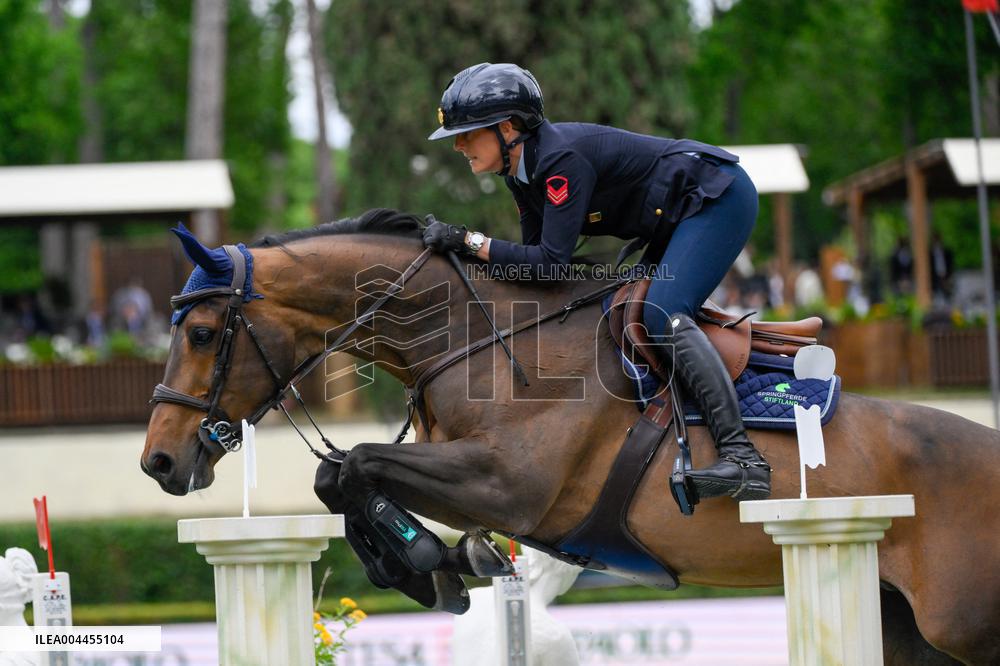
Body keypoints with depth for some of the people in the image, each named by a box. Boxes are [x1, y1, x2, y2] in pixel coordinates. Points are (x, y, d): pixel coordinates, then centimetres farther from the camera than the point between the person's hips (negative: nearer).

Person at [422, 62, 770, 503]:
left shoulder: (562, 160, -28)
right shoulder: (521, 172, 2)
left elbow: (550, 261, -31)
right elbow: (534, 259, 7)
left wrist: (467, 241, -28)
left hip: (719, 198, -10)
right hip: (676, 220, 10)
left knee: (662, 315, -25)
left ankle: (743, 458, -33)